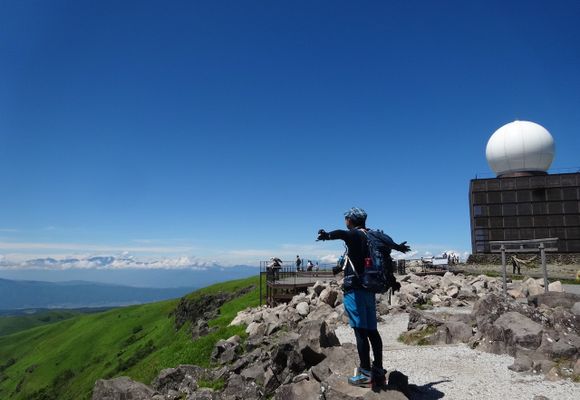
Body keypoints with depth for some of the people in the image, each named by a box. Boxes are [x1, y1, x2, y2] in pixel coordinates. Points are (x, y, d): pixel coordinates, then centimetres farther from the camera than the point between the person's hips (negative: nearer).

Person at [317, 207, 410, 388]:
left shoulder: (355, 234, -7)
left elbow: (342, 233, -32)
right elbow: (386, 240, 35)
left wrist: (327, 235, -52)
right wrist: (397, 247, 56)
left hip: (354, 289, -8)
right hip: (370, 288, 8)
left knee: (360, 331, -6)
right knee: (372, 331, 11)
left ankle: (365, 374, -3)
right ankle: (378, 371, 18)